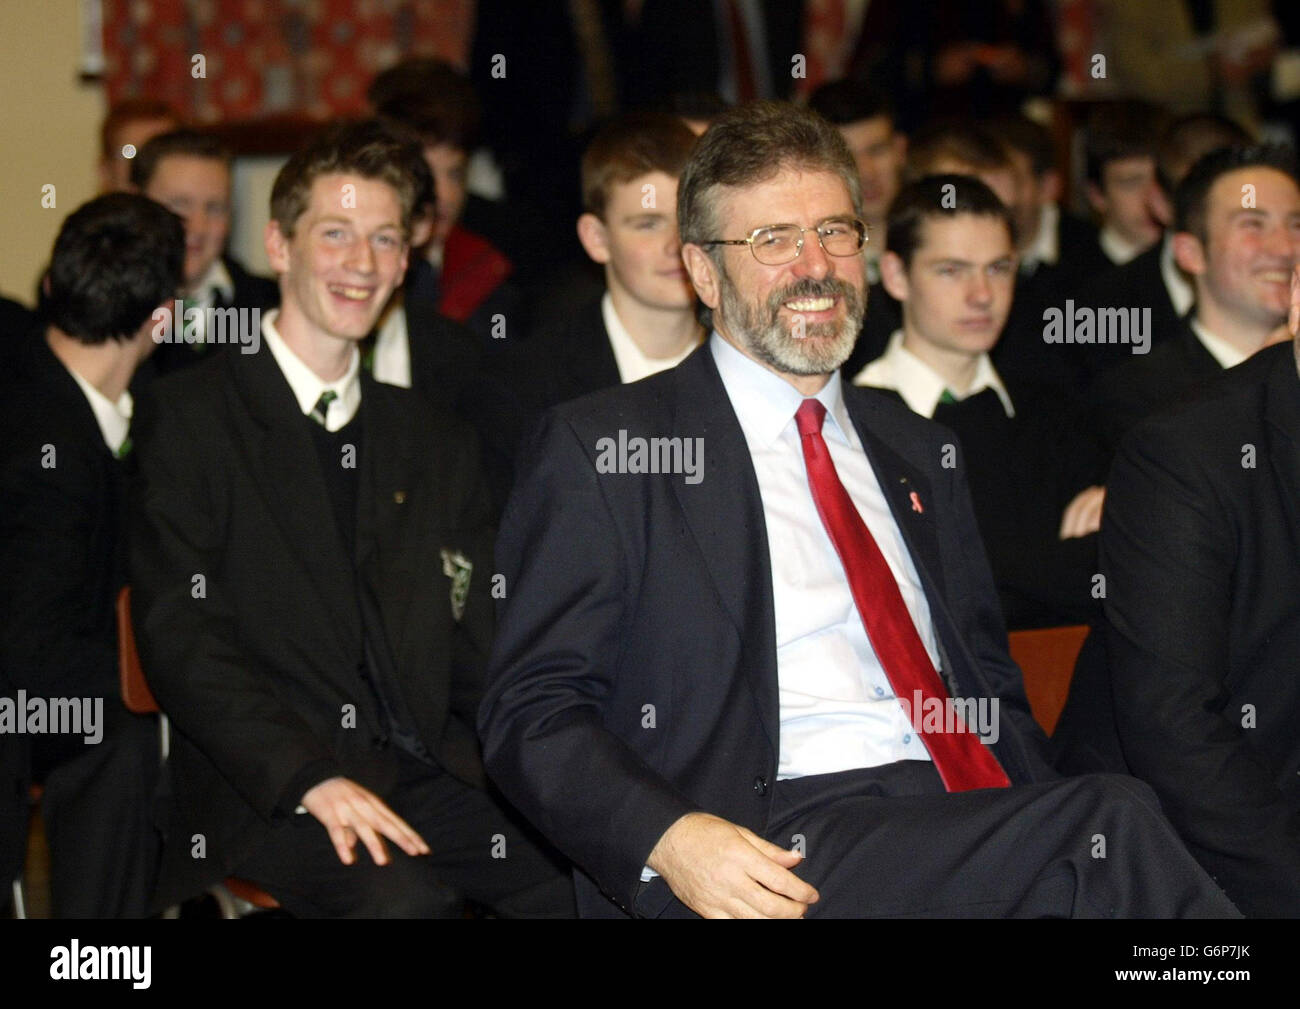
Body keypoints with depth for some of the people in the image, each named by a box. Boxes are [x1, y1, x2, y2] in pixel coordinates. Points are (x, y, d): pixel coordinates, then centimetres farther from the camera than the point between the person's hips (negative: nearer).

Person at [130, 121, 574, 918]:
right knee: (400, 897, -35)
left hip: (428, 777, 5)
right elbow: (179, 637, -6)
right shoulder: (193, 417, 4)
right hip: (263, 793, -5)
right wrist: (311, 778, -20)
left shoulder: (438, 445, 21)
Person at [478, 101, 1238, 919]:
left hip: (969, 813, 6)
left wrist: (1047, 818, 3)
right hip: (779, 859, -6)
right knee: (1117, 824, -31)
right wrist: (671, 838, -20)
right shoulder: (600, 450, 6)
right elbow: (533, 713, 0)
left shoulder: (916, 451, 25)